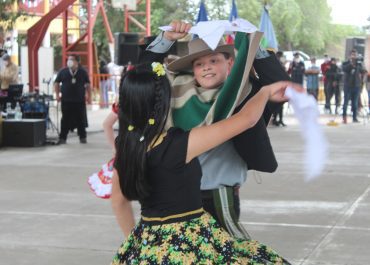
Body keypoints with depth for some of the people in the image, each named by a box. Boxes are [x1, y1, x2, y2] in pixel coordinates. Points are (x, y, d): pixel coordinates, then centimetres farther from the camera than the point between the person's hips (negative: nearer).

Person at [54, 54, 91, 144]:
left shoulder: (83, 72, 5)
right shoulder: (63, 72, 4)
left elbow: (88, 85, 11)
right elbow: (56, 83, 11)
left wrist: (89, 97, 6)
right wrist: (57, 94, 2)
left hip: (80, 100, 0)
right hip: (66, 100, 0)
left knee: (81, 119, 6)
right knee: (65, 120, 0)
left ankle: (82, 137, 17)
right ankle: (62, 138, 5)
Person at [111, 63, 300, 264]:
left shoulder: (125, 147, -2)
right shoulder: (177, 145, -21)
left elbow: (119, 200, 14)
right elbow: (246, 119, -16)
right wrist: (266, 91, 2)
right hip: (191, 248, -6)